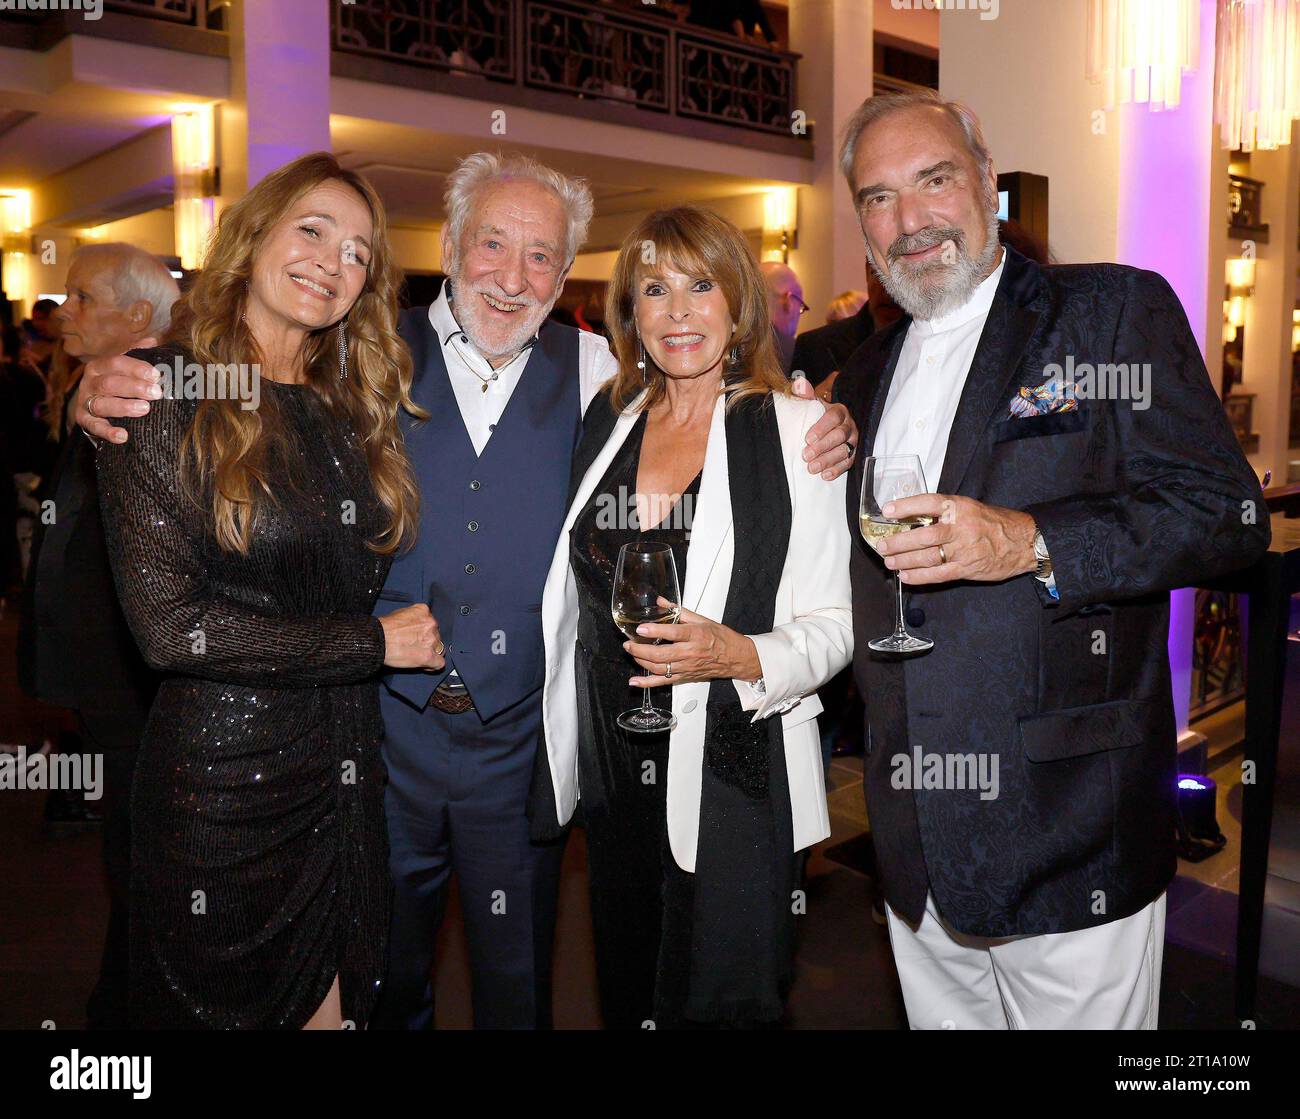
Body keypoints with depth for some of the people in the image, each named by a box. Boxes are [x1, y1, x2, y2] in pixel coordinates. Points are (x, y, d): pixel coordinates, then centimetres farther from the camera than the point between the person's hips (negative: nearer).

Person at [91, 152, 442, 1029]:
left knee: (336, 1004, 17)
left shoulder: (352, 405, 7)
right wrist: (373, 642, -14)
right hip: (221, 785, -4)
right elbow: (168, 625, -18)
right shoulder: (162, 394, -10)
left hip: (346, 783, 5)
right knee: (224, 1006, 15)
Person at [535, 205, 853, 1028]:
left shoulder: (797, 429, -8)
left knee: (718, 1005, 9)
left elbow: (835, 621, -8)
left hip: (737, 775, -4)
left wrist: (740, 656, -26)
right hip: (613, 771, 5)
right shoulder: (608, 421, 6)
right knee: (627, 1000, 19)